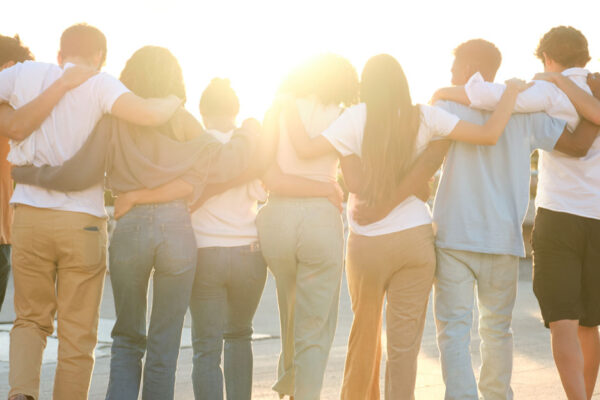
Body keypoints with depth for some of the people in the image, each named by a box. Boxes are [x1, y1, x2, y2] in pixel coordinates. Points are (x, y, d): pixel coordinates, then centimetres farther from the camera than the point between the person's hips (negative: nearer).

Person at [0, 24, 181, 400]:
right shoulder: (99, 85, -3)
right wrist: (174, 100, 1)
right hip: (84, 221, -2)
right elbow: (147, 113, -18)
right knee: (78, 334, 8)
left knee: (31, 318, 14)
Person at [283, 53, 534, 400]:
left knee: (365, 332, 20)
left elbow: (307, 149, -14)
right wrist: (512, 92, 6)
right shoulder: (424, 118, -5)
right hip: (415, 238, 0)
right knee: (405, 342, 2)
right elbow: (490, 134, -8)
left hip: (366, 243, 0)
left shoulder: (358, 118, -8)